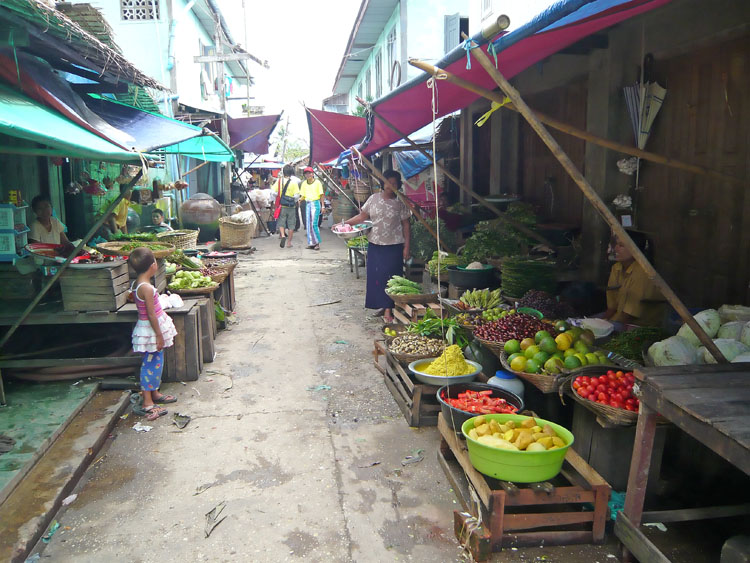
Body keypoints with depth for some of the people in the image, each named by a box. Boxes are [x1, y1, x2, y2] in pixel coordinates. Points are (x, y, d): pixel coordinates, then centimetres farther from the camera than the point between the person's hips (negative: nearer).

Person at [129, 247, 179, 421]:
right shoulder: (147, 288, -25)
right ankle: (147, 402, 4)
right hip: (151, 330, -9)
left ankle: (154, 393, 32)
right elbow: (151, 314, -23)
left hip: (149, 328, 9)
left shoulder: (137, 284, 4)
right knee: (151, 364, -3)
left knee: (156, 362, 19)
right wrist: (159, 335, -16)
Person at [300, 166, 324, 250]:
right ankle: (311, 243, 10)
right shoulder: (304, 183, 10)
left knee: (314, 224, -12)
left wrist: (322, 205, -4)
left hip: (316, 203, -5)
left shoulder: (317, 182, -3)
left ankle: (317, 242, -6)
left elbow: (321, 195, 0)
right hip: (307, 203, 5)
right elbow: (303, 196, 14)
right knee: (308, 224, 4)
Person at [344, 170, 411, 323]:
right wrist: (345, 223, -2)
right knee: (375, 275, 5)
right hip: (375, 245, 3)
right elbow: (362, 216, 9)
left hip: (394, 246, -3)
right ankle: (381, 305, 20)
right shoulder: (373, 198, 4)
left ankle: (388, 310, 1)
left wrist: (406, 247, -6)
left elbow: (405, 225, -1)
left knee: (390, 277, -4)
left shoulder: (400, 203, -2)